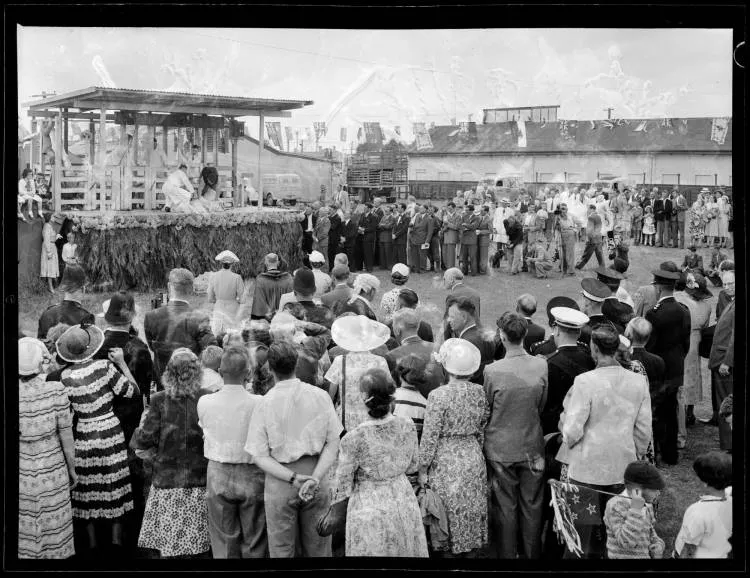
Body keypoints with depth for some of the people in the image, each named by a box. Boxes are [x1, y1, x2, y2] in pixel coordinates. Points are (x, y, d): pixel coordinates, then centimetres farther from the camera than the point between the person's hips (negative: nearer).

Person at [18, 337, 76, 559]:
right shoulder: (56, 392, -17)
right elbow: (67, 437, -9)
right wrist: (72, 469, 5)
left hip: (21, 475, 1)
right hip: (52, 472, -1)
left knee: (25, 533, 16)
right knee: (53, 530, 15)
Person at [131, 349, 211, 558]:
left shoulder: (159, 401, -8)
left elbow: (146, 439, -7)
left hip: (167, 479, 0)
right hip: (199, 480, 1)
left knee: (167, 541, 8)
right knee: (199, 541, 11)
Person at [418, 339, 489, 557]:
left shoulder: (438, 396, -17)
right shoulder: (479, 392, -2)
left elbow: (430, 436, -13)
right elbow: (483, 430, 7)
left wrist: (422, 469, -5)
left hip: (445, 462, -5)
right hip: (473, 457, 5)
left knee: (450, 514, 7)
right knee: (472, 513, 16)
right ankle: (470, 550, 28)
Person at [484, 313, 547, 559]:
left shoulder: (492, 370, -19)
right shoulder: (542, 366, -11)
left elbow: (485, 409, -5)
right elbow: (542, 405, 1)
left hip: (501, 448, -2)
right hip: (532, 447, 2)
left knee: (505, 508, 10)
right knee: (531, 507, 15)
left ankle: (507, 555, 20)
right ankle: (532, 554, 27)